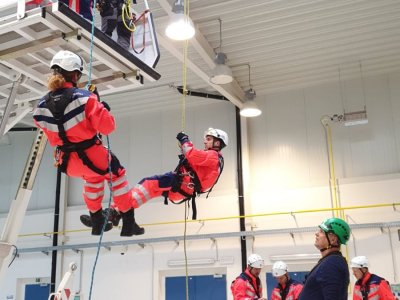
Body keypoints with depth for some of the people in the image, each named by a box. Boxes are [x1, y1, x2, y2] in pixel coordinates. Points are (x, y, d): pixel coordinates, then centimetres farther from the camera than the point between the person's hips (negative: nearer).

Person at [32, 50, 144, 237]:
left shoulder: (42, 105, -5)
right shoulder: (84, 97, -20)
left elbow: (52, 138, 7)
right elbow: (107, 127, -18)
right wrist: (103, 109, 0)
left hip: (67, 163, 5)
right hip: (92, 156, -5)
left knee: (92, 175, 35)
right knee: (116, 174, 22)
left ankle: (97, 222, 44)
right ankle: (128, 223, 24)